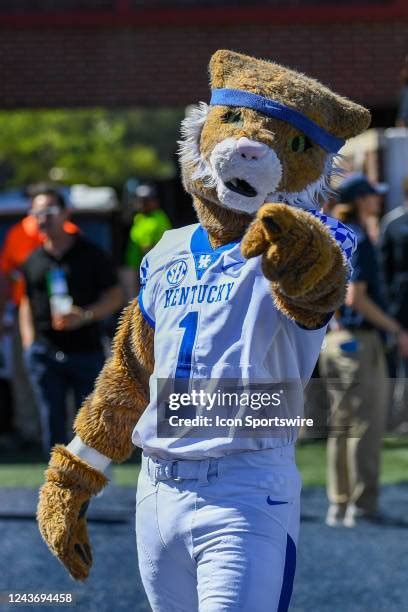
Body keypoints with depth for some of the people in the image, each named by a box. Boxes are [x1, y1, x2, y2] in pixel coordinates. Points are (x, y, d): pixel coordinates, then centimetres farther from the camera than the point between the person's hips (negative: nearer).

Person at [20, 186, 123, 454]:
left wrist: (84, 316, -17)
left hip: (87, 351, -3)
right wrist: (29, 344, 6)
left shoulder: (90, 254, 0)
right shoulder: (33, 261, 10)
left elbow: (115, 296, -1)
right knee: (52, 426, 2)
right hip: (45, 355, 3)